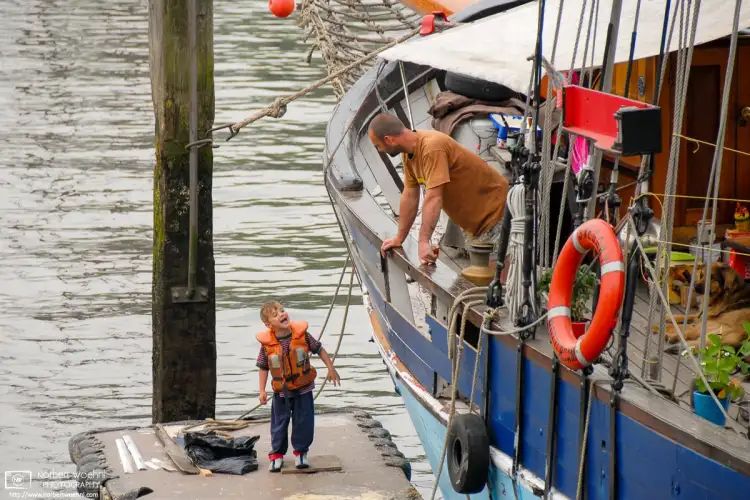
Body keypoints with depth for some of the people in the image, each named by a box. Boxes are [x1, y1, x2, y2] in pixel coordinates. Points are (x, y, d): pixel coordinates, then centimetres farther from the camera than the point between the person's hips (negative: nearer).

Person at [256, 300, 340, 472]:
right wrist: (262, 390, -3)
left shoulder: (301, 334, -12)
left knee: (304, 422, 4)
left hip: (303, 388, 0)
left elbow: (319, 349, 2)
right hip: (281, 392, 0)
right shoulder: (267, 343, -12)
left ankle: (301, 452, 20)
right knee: (279, 422, 8)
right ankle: (277, 454, 21)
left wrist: (331, 369, 2)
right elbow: (263, 367, -1)